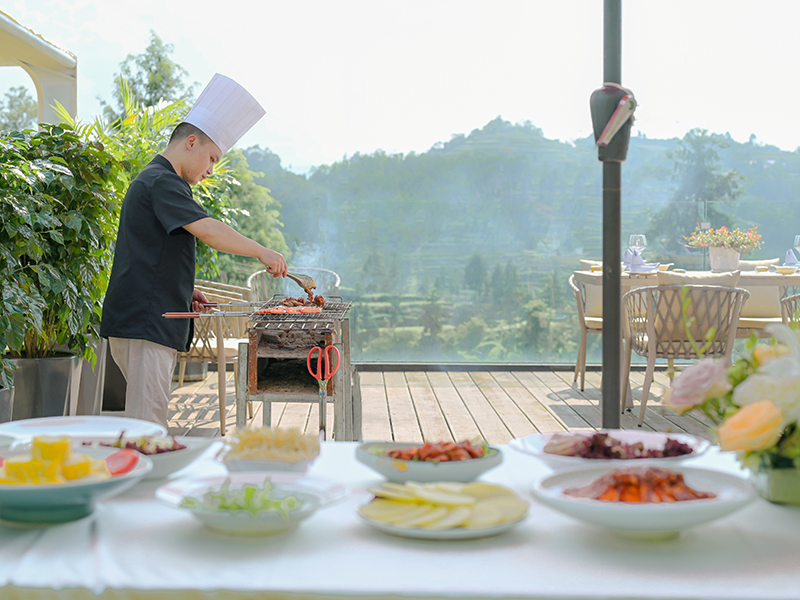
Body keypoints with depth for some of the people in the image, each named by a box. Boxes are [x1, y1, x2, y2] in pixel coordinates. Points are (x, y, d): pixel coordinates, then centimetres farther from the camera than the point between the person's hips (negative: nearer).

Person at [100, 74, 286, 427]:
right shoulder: (162, 181, -11)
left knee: (148, 421, 11)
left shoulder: (152, 180, 23)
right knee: (147, 425, -11)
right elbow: (208, 231, -24)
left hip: (147, 320, 11)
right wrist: (262, 252, -16)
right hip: (145, 322, -11)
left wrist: (184, 292, 18)